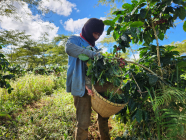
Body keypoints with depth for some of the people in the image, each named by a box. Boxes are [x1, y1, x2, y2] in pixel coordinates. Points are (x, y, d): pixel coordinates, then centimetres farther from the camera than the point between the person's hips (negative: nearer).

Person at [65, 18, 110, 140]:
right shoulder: (75, 39, 2)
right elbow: (69, 48, -23)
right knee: (83, 122, -5)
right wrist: (91, 53, -27)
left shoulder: (94, 47, 20)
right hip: (82, 87, -7)